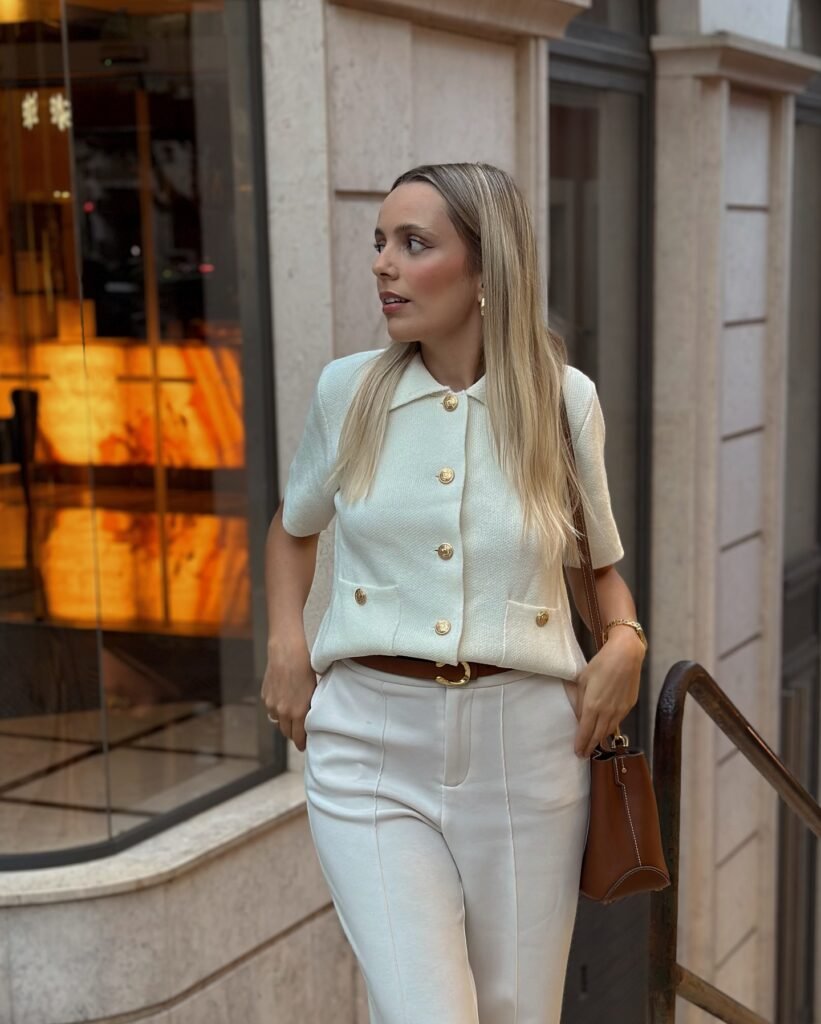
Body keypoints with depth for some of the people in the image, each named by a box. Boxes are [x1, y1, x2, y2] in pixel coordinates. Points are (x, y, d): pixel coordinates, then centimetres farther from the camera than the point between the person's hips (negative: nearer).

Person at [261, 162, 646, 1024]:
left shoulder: (565, 400, -1)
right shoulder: (347, 390, 1)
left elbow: (597, 563, 14)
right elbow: (293, 528, 20)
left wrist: (625, 639, -6)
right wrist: (285, 640, 4)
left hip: (524, 747, 1)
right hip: (373, 745, 0)